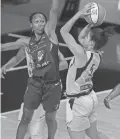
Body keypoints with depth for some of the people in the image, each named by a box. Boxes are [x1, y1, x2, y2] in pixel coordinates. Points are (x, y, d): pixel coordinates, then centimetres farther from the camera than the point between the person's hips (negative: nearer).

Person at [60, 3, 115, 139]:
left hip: (77, 102, -8)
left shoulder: (82, 54, -27)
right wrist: (91, 24, 0)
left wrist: (79, 14, -21)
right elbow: (80, 38, 14)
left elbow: (64, 31, -24)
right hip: (90, 98, 8)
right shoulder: (96, 55, -4)